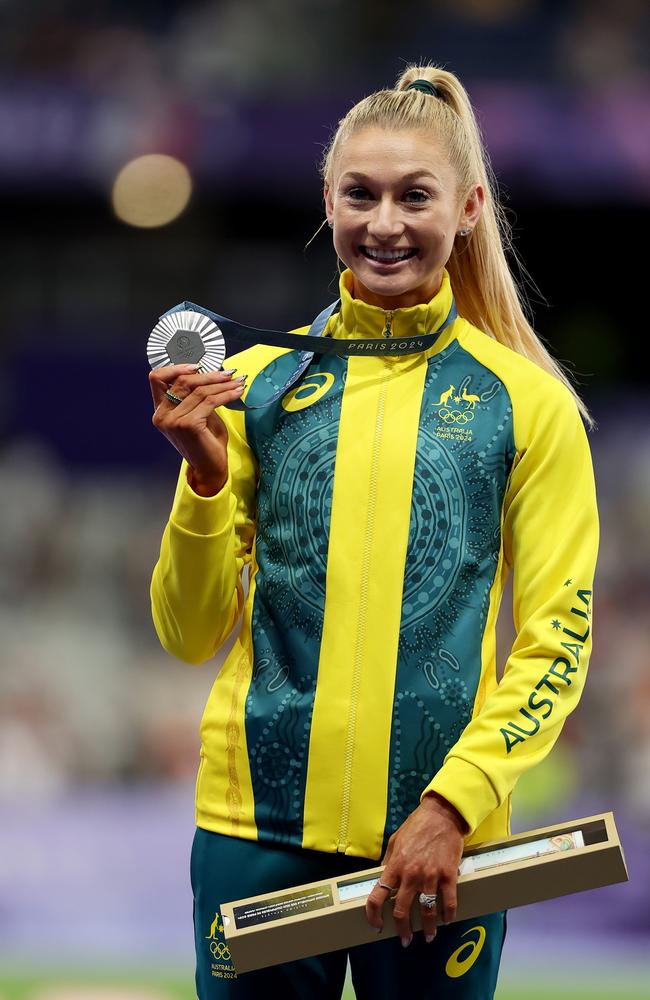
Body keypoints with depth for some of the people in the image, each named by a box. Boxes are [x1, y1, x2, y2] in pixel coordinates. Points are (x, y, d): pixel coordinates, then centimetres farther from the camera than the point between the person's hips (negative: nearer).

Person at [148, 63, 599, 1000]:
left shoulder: (528, 402, 2)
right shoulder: (256, 386, 5)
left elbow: (554, 645, 1)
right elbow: (190, 635, 5)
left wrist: (451, 806, -11)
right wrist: (206, 476, -10)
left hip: (443, 839, -1)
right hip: (261, 829, 1)